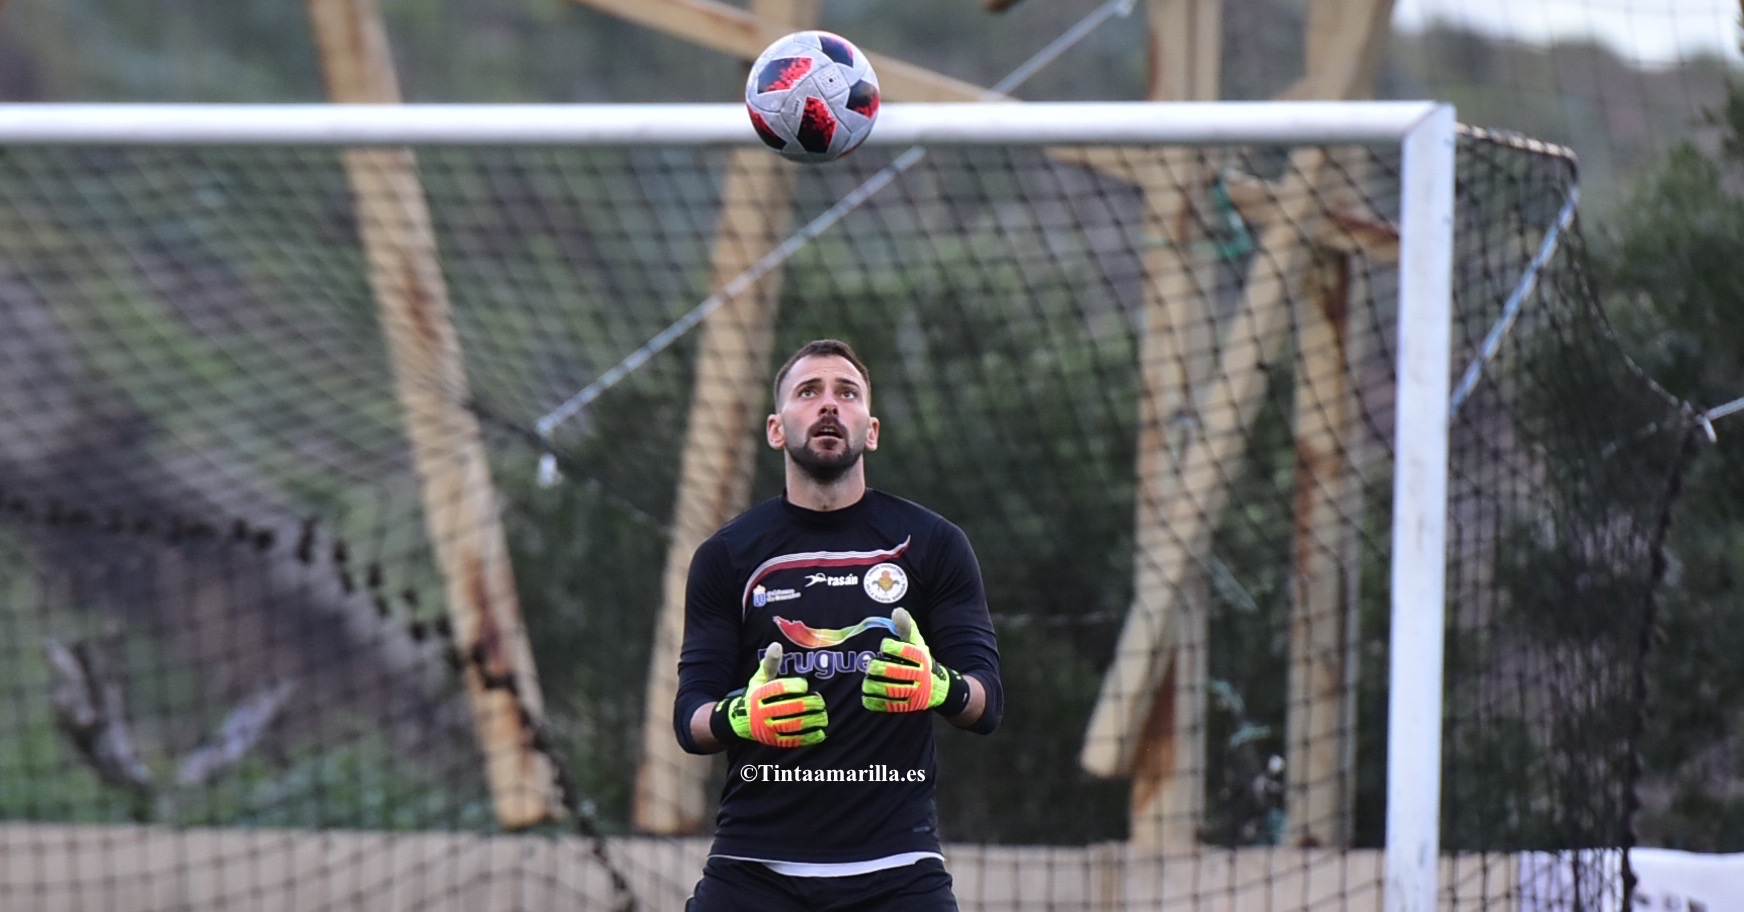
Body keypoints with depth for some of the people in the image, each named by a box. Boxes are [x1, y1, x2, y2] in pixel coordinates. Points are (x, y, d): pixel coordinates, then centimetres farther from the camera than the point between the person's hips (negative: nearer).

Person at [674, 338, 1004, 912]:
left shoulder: (933, 545, 7)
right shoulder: (727, 556, 9)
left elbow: (987, 703, 2)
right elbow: (690, 716, 4)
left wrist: (939, 687, -22)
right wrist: (741, 717, -19)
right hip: (755, 860, 0)